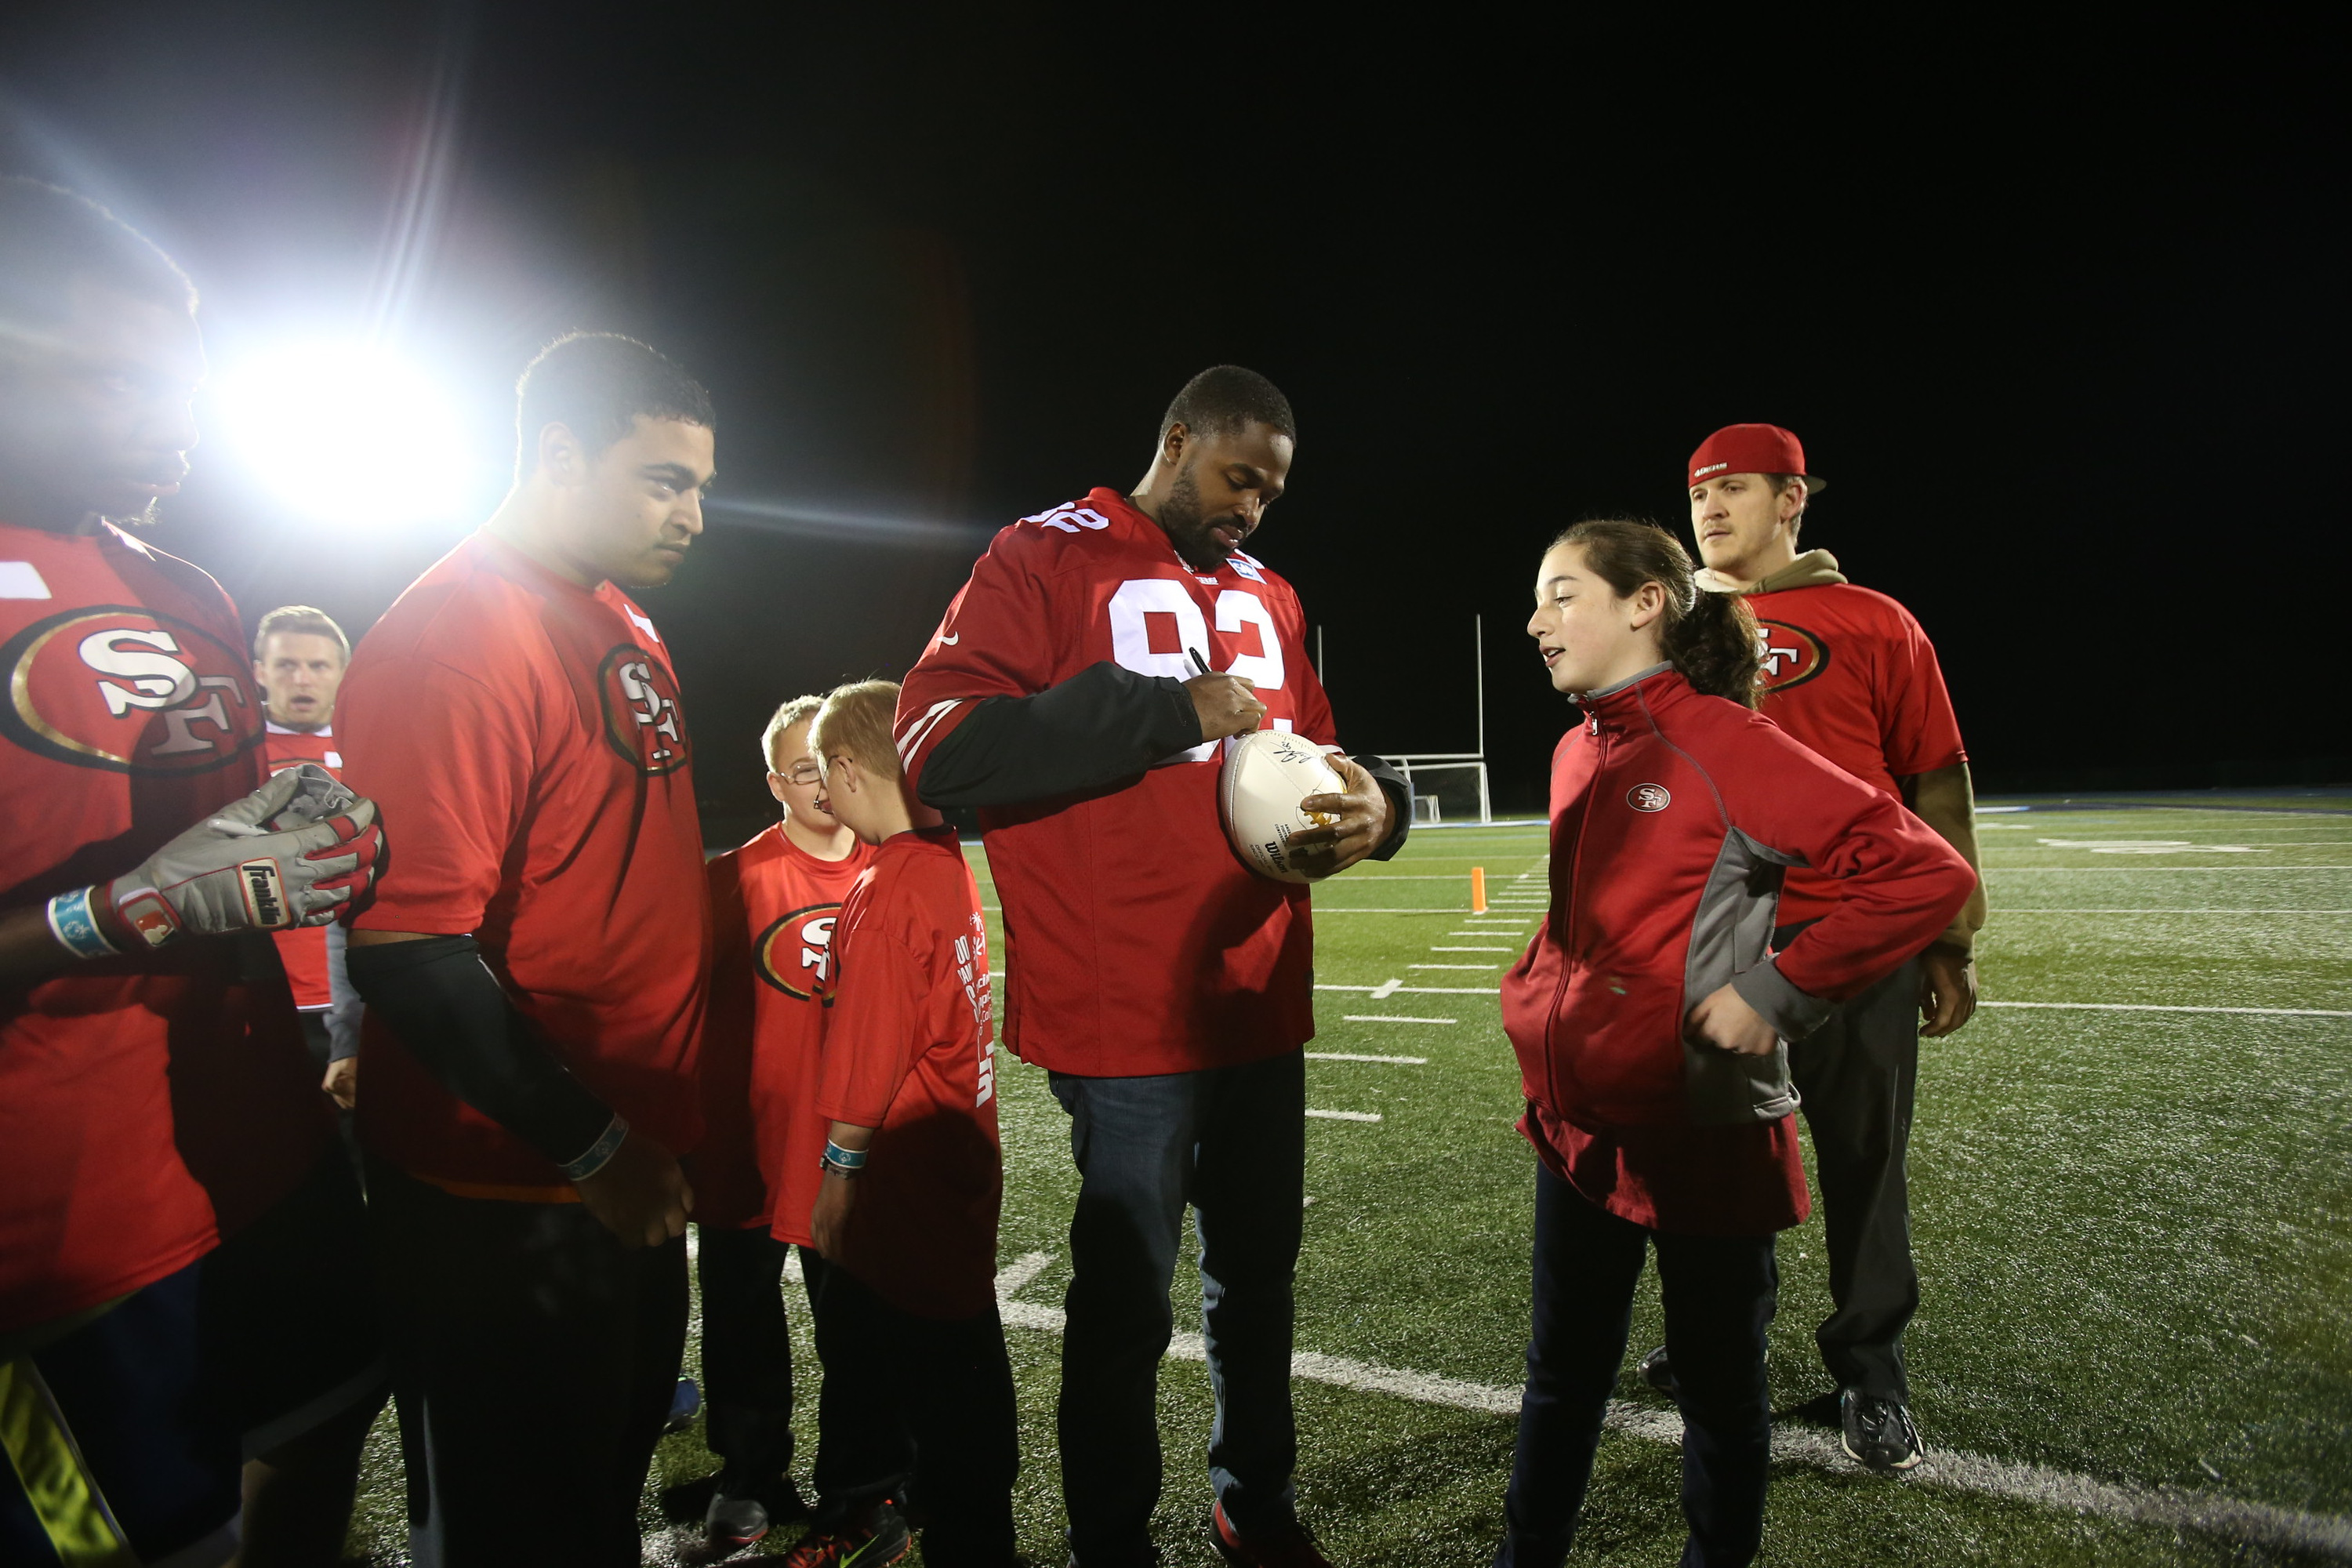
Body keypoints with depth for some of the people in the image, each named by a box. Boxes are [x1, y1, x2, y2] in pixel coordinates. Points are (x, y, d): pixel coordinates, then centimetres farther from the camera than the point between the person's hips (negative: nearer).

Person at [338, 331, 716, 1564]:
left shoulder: (627, 627, 9)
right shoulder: (452, 638, -20)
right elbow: (409, 951, -25)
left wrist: (652, 1130, 15)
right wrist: (589, 1146, -19)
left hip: (631, 1174, 8)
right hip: (507, 1199, -8)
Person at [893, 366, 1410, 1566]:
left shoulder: (1267, 592, 15)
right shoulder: (1047, 557, -4)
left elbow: (1312, 748, 23)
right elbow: (937, 743, -15)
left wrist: (1373, 804, -2)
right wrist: (1169, 709, -18)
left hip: (1261, 1004, 7)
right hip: (1125, 1016, -6)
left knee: (1256, 1273, 20)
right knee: (1126, 1299, 6)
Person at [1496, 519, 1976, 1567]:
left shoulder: (1725, 743, -15)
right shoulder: (1576, 753, 7)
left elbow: (1926, 873, -19)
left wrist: (1772, 995, -20)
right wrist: (1536, 996, 9)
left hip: (1702, 1135, -6)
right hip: (1579, 1124, 7)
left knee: (1718, 1385, 16)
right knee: (1562, 1372, 20)